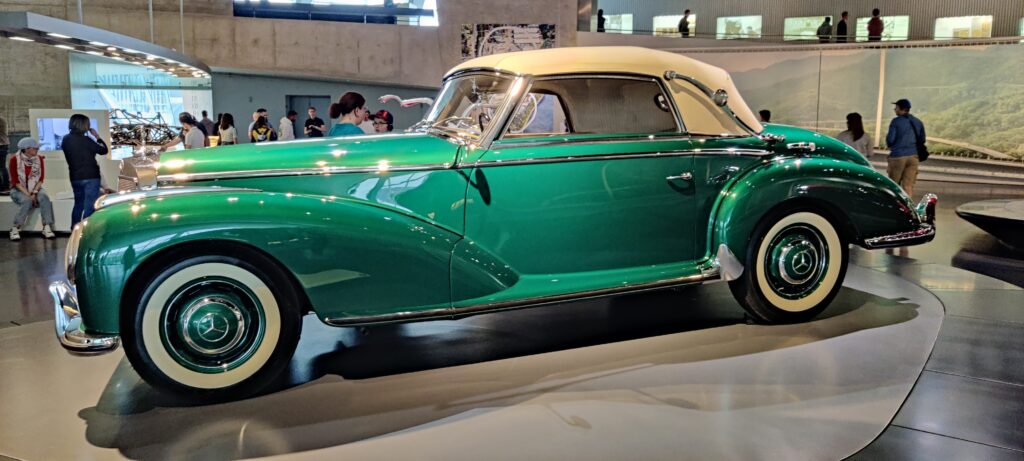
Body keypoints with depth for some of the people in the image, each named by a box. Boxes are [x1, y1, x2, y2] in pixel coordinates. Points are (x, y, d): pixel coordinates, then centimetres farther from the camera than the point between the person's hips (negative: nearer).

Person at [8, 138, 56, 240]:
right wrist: (28, 194, -20)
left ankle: (47, 227, -34)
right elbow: (15, 181, -11)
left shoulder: (39, 159, 0)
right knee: (27, 201, -34)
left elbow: (41, 179, 0)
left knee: (44, 197, -29)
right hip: (19, 190, -3)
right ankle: (15, 228, -23)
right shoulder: (14, 159, -9)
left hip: (35, 189, 3)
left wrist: (34, 192, -14)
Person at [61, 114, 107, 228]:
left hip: (75, 177, 7)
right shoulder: (85, 140, -15)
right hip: (90, 177, -7)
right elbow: (103, 150, -7)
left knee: (78, 204, 21)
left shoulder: (65, 140, 5)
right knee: (89, 206, -4)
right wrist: (97, 137, 5)